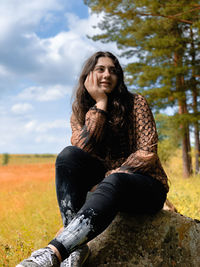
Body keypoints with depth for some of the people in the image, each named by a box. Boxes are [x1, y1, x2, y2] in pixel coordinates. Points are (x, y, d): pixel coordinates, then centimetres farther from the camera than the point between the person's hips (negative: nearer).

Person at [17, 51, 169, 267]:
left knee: (113, 182, -38)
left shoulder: (135, 103, -4)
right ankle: (76, 247, -36)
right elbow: (82, 150, -15)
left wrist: (110, 177, -22)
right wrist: (100, 103, -16)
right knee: (68, 155, -24)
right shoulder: (79, 112, 5)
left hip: (147, 187, -3)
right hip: (105, 179, 3)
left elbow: (148, 153, -12)